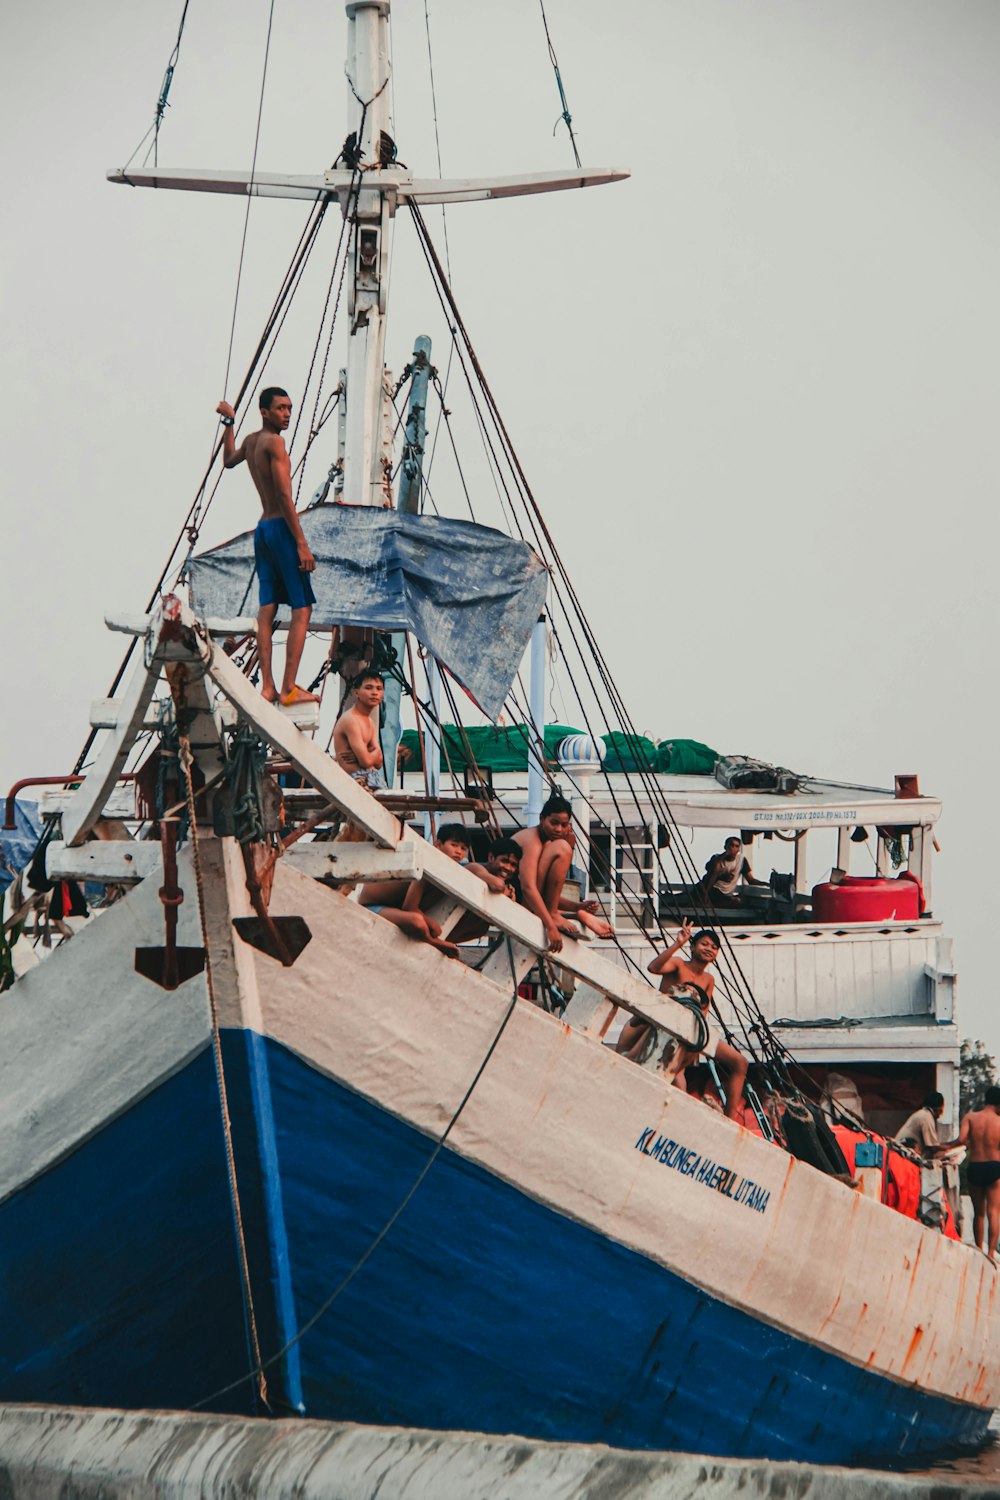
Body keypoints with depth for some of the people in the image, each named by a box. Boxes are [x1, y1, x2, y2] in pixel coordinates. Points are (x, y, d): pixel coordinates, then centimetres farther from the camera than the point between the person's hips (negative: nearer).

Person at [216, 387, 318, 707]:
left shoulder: (251, 441, 14)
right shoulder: (274, 442, -12)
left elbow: (229, 460, 37)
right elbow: (284, 495, -19)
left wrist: (229, 422, 48)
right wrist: (302, 543, -20)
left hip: (262, 529, 9)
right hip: (281, 528, -9)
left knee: (267, 608, 5)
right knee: (302, 609, -8)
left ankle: (267, 687, 1)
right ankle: (289, 689, -14)